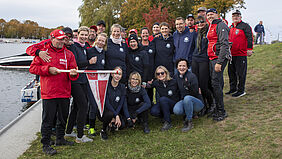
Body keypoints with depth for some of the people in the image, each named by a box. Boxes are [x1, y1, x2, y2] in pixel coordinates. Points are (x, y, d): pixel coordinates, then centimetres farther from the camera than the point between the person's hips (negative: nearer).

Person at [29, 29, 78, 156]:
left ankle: (60, 139, 33)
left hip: (64, 92, 4)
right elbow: (33, 68, 0)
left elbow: (73, 73, 5)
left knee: (63, 118, 15)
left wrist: (73, 73, -19)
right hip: (48, 93, -4)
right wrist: (48, 69, -13)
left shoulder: (68, 54, 9)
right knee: (48, 120, -1)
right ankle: (46, 145, 9)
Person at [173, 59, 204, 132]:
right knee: (176, 110, -29)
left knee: (187, 98, -38)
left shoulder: (192, 76, -14)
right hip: (183, 101, 4)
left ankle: (189, 122, -21)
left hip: (197, 103, -4)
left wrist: (188, 86, -31)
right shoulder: (176, 76, 3)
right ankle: (191, 113, 5)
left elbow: (196, 93, -18)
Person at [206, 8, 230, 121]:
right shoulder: (211, 27, 19)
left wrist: (219, 62, -24)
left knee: (216, 83, -12)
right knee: (217, 83, 12)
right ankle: (218, 109, 20)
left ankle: (221, 112, -5)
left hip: (219, 58, -9)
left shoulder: (221, 25, -10)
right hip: (212, 58, 9)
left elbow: (224, 45, -18)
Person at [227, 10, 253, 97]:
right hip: (231, 54, 8)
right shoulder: (230, 27, 17)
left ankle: (241, 90, 4)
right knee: (231, 72, 13)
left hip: (241, 54, -8)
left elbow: (249, 38, -11)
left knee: (240, 73, -4)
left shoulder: (245, 26, -4)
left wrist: (249, 49, -17)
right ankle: (233, 88, 25)